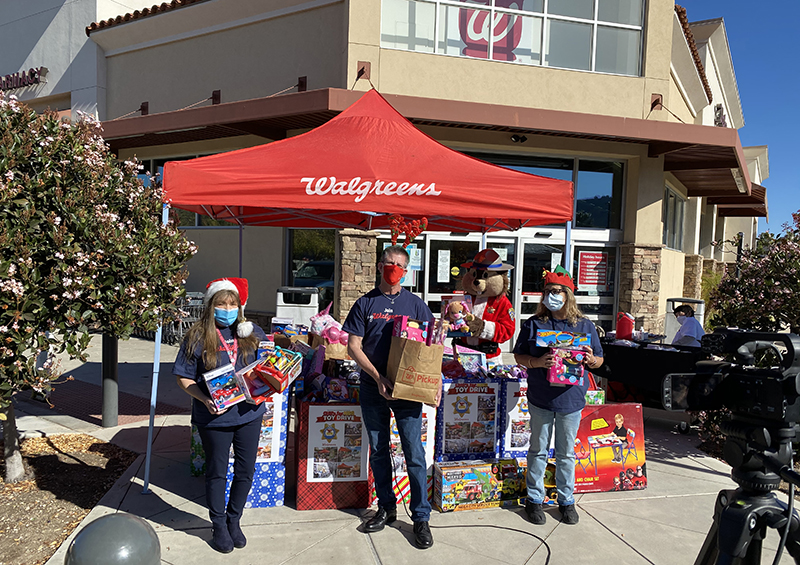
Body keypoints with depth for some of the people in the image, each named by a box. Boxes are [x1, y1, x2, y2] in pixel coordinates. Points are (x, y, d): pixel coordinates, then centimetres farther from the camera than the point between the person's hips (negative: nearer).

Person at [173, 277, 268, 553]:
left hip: (249, 414, 3)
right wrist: (205, 400, -19)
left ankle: (233, 520, 36)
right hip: (214, 417, -3)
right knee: (217, 471, 13)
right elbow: (183, 378, -5)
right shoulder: (197, 337, -6)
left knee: (246, 469, 13)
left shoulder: (252, 334, 3)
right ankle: (218, 525, 33)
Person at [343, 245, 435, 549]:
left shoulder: (415, 303, 3)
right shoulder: (365, 303, 3)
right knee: (378, 451, 12)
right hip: (373, 388, 1)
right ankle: (386, 508, 29)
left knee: (414, 453, -1)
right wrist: (377, 376, -11)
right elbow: (353, 346, 0)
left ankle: (421, 518, 12)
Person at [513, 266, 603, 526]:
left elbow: (599, 360, 10)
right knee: (538, 450, 10)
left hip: (571, 398, 1)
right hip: (540, 398, -1)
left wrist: (591, 359, -13)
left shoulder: (584, 326, 3)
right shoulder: (533, 324, 0)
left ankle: (566, 500, 28)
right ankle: (535, 499, 24)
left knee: (566, 452, 13)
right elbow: (519, 356, 1)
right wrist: (537, 362, -19)